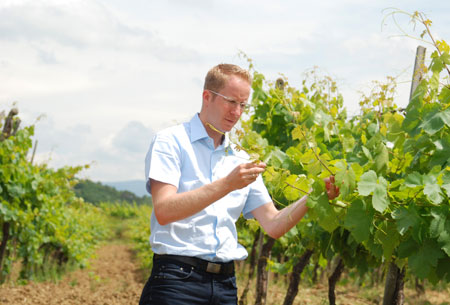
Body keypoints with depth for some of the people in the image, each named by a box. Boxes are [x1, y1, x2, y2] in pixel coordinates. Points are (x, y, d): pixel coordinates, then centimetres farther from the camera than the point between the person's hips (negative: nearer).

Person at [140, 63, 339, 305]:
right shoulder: (171, 142, -1)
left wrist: (311, 199, -5)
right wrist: (227, 184, -22)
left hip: (225, 285, 5)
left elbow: (273, 225, 12)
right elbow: (163, 211, -16)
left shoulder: (241, 161, 16)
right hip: (177, 280, -5)